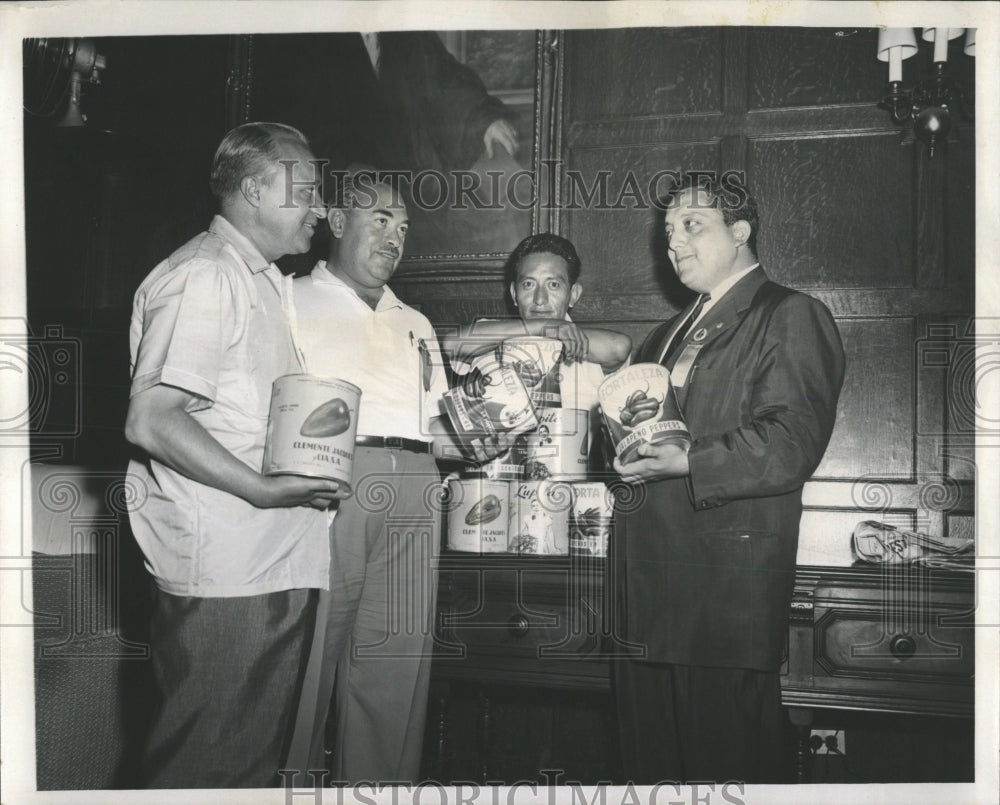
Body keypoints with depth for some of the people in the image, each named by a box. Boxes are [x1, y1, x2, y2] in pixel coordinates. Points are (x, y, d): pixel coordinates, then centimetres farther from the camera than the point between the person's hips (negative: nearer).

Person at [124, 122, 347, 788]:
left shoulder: (268, 282, 20)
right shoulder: (203, 275, -11)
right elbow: (150, 421, -19)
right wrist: (265, 489, -20)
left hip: (278, 561, 9)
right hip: (224, 570, -9)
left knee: (258, 755, 17)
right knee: (206, 760, 2)